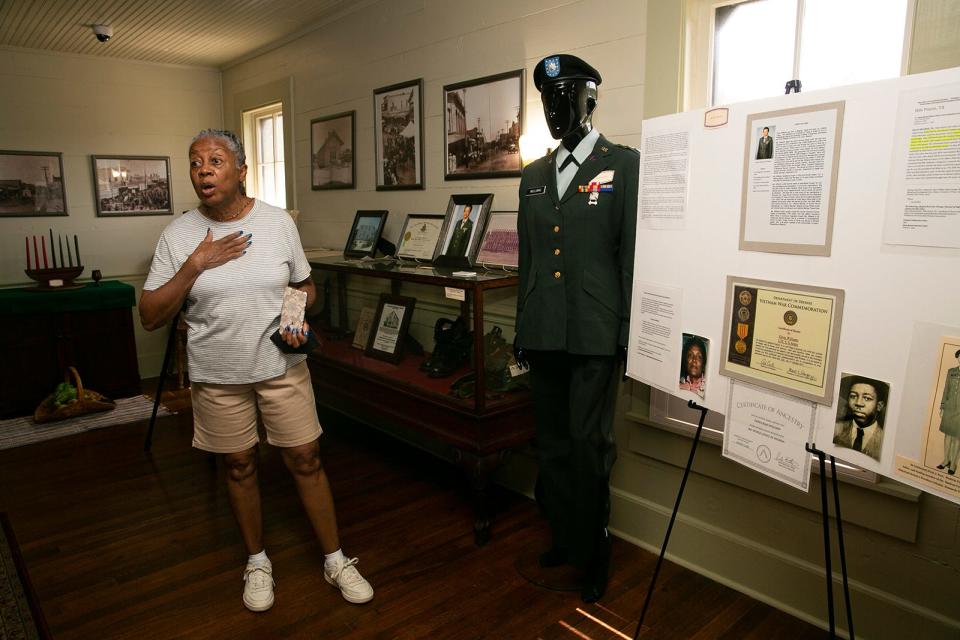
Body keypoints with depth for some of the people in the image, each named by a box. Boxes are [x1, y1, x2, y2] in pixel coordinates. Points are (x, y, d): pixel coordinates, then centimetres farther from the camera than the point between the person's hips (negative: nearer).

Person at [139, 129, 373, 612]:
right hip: (217, 376, 1)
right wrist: (195, 265, -18)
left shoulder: (279, 222, -4)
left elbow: (305, 285, 8)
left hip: (282, 367, 0)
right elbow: (150, 318, -7)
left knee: (305, 460, 6)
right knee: (239, 467, 14)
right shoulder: (178, 235, -5)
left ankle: (336, 560, 24)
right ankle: (257, 562, 36)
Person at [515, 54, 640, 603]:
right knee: (553, 441, 14)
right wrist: (523, 328, 14)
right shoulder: (534, 175, 13)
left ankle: (593, 553, 24)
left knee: (589, 444, 2)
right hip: (544, 333, 5)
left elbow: (633, 254, -6)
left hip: (595, 333, -5)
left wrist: (631, 333, -9)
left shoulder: (625, 165, -3)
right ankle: (564, 536, 34)